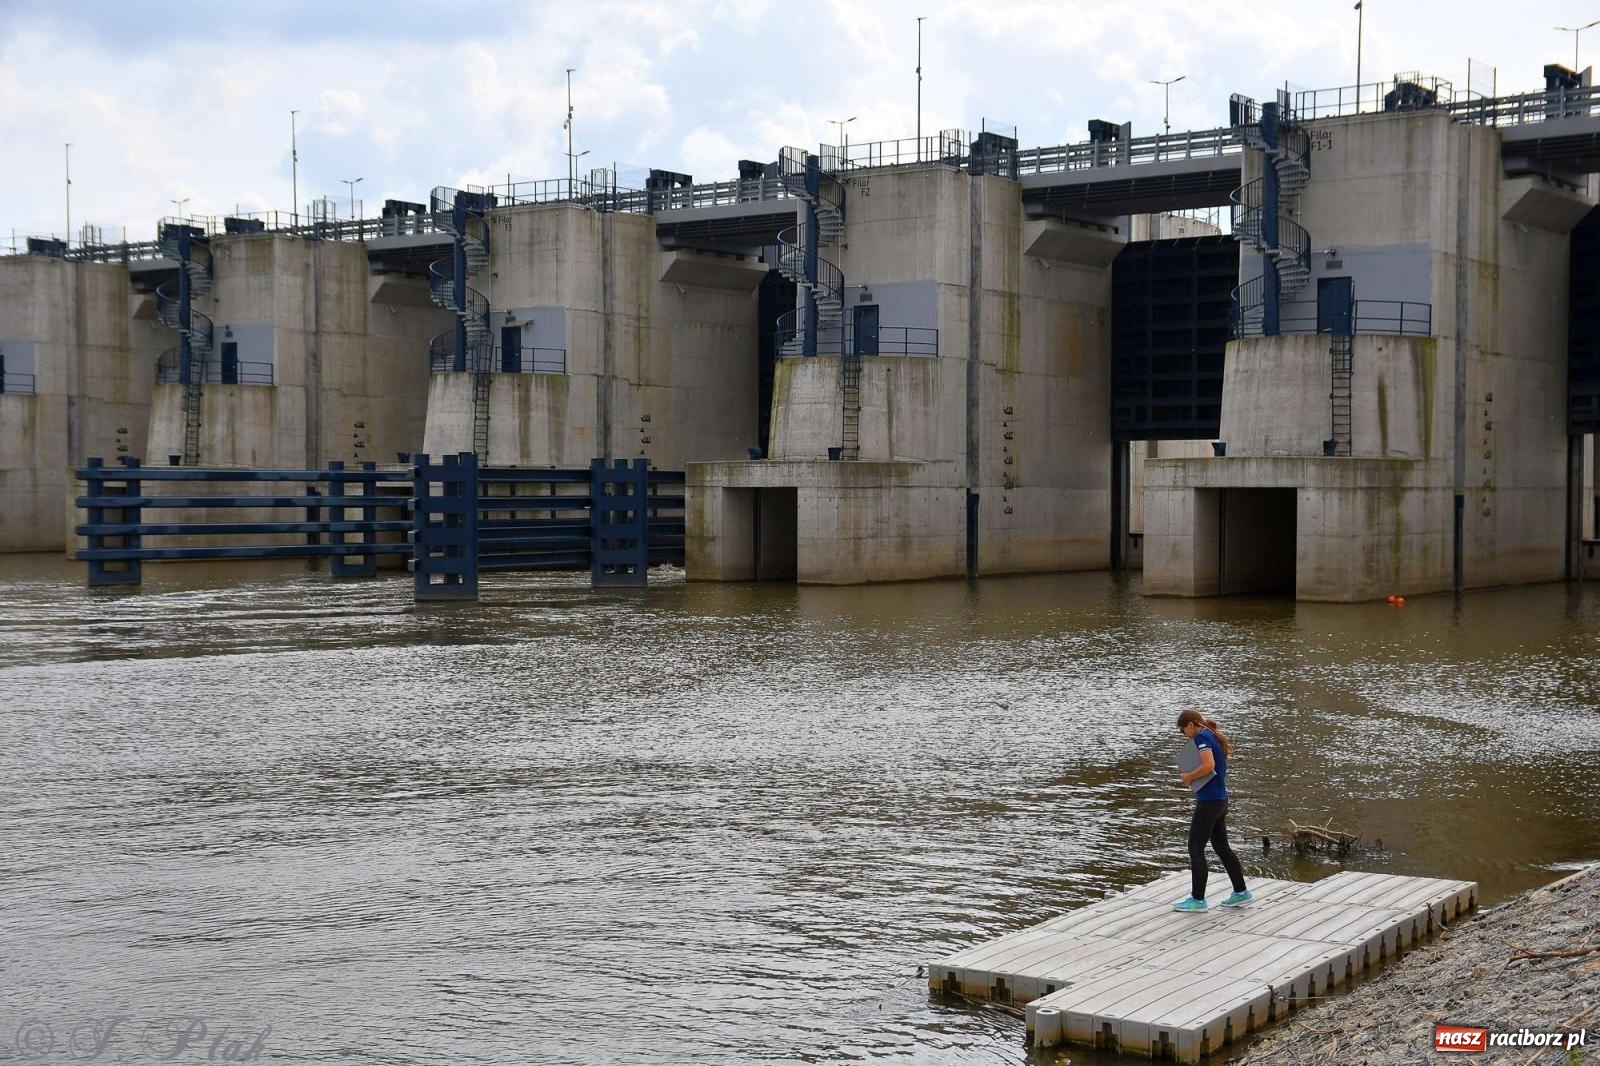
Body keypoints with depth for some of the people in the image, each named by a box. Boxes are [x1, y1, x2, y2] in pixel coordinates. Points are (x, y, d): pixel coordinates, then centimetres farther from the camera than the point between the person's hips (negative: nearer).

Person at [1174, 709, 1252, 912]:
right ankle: (1241, 892, 22)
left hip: (1209, 801, -10)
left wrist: (1189, 777, -13)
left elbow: (1208, 765, -27)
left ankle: (1197, 899, 0)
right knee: (1221, 847, 17)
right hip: (1221, 799, 10)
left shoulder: (1202, 737, -13)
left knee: (1195, 848, -3)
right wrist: (1192, 777, 7)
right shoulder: (1214, 736, 16)